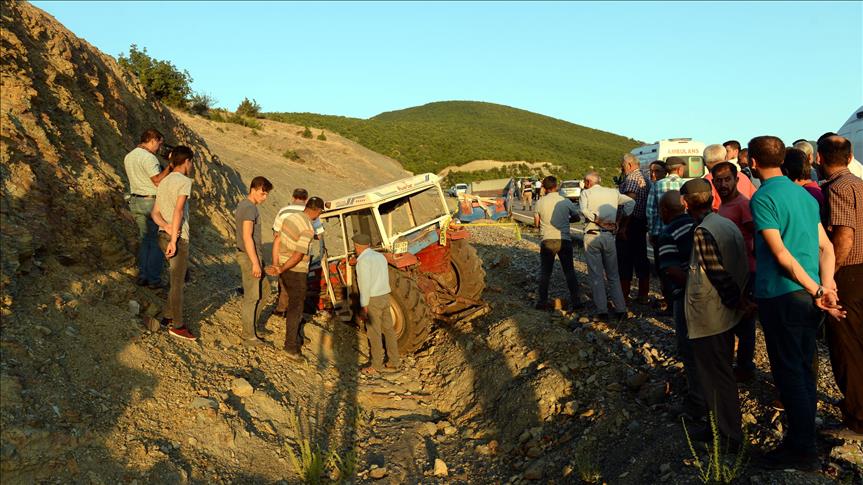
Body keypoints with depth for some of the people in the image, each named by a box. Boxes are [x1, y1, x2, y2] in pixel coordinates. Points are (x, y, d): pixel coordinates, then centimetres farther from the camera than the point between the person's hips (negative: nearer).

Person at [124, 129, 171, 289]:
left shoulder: (128, 157, 11)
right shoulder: (148, 157, -17)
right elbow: (158, 181, -19)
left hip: (136, 201, 8)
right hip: (152, 202, -8)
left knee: (144, 239, 16)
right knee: (157, 241, 1)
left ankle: (142, 276, 18)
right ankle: (154, 279, 4)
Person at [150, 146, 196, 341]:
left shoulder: (163, 182, 15)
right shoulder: (184, 181, -12)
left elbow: (155, 212, 10)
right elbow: (178, 211, -21)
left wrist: (165, 226, -7)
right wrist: (174, 240, -21)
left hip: (163, 236, 9)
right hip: (179, 238, -9)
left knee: (178, 279, 20)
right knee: (177, 282, -1)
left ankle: (168, 317, 26)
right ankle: (177, 326, 7)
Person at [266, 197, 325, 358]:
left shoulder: (291, 217, 3)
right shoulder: (308, 229, -23)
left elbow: (278, 240, 9)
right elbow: (298, 255, -25)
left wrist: (277, 264, 9)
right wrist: (281, 270, -17)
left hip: (285, 270, 9)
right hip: (296, 272, -9)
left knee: (295, 304, 22)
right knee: (295, 308, 1)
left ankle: (295, 338, 35)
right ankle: (291, 346, 6)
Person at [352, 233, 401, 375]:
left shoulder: (363, 261, -16)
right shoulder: (380, 256, 10)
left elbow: (365, 284, -20)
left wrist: (364, 306, -15)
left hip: (373, 300, -8)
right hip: (385, 296, 8)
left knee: (374, 333, 1)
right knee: (388, 329, 12)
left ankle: (376, 366, 9)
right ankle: (394, 362, 19)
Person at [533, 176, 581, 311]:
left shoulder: (540, 202, -2)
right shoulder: (566, 202, -1)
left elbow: (536, 222, 4)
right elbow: (576, 218, 11)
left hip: (547, 240, 0)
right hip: (565, 240, 0)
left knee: (545, 272, 9)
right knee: (569, 271, 10)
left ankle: (543, 302, 10)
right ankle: (575, 301, 7)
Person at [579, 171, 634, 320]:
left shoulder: (586, 193, 1)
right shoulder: (613, 192, 11)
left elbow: (584, 210, -17)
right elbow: (630, 202, 1)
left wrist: (598, 220, -12)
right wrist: (620, 218, 5)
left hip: (592, 236, -3)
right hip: (609, 236, 3)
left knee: (596, 275, 4)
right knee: (613, 275, 12)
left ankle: (602, 311, 4)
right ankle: (621, 309, 9)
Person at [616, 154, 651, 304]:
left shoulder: (632, 178, -12)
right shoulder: (644, 179, 19)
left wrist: (623, 227, -22)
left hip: (630, 224, -10)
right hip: (642, 225, 10)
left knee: (624, 261, -5)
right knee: (641, 259, 12)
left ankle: (623, 296, -2)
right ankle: (643, 295, 17)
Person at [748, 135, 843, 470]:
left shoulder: (763, 198, -12)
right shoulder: (804, 194, 13)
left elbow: (781, 254, -20)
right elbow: (826, 247, 7)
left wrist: (817, 291, -16)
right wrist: (826, 285, -2)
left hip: (781, 296, -8)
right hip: (807, 296, 8)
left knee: (789, 373, 1)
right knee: (803, 369, 18)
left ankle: (801, 451, 10)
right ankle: (803, 436, 30)